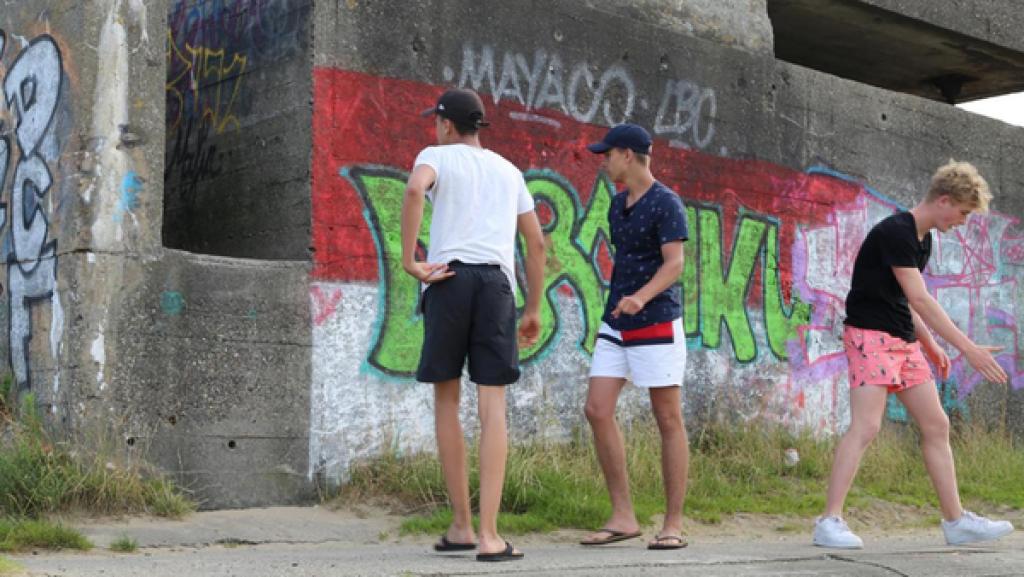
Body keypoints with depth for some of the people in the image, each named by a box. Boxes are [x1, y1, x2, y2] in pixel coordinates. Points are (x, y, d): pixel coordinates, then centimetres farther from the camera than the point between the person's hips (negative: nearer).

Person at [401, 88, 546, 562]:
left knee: (446, 399, 11)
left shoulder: (436, 156, 12)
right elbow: (536, 242, 24)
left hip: (450, 279, -2)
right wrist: (534, 310, 29)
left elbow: (414, 190, -14)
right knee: (493, 407, -3)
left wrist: (409, 262, -11)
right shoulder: (508, 171, 27)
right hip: (497, 283, 2)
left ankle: (461, 525, 12)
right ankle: (488, 536, -13)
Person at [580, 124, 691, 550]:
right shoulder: (618, 204, 15)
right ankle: (623, 517, 2)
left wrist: (640, 298, -36)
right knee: (597, 411, -4)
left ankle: (673, 525, 6)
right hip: (616, 325, 8)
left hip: (657, 324, -7)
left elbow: (675, 264, -20)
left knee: (668, 421, -1)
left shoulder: (666, 203, -10)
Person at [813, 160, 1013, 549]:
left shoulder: (923, 240, 14)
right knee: (865, 427, -18)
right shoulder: (894, 232, -16)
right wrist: (969, 349, -22)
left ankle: (956, 521, 15)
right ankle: (829, 522, -15)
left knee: (937, 426, 8)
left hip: (904, 341, 10)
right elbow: (920, 300, -22)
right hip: (871, 336, -10)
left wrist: (929, 345, 16)